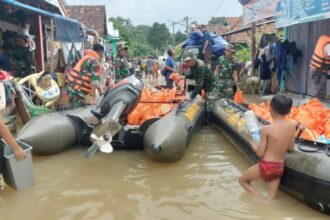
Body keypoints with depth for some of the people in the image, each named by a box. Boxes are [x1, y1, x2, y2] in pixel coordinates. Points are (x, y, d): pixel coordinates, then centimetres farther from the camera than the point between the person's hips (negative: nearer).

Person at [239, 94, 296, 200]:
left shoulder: (266, 129, -18)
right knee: (271, 198, 18)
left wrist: (251, 142, 4)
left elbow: (260, 153, -12)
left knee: (242, 180, 19)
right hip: (280, 168, 5)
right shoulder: (292, 126, -5)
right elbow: (291, 148, 7)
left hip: (266, 166, -5)